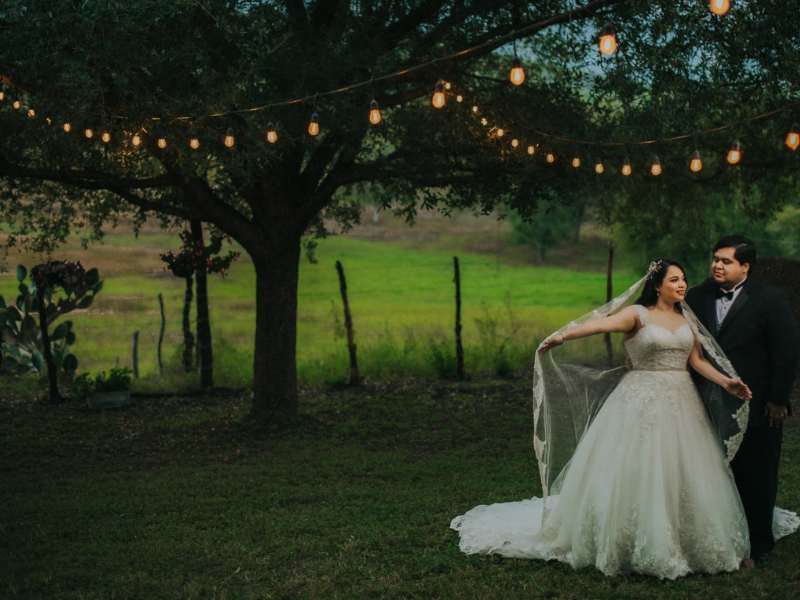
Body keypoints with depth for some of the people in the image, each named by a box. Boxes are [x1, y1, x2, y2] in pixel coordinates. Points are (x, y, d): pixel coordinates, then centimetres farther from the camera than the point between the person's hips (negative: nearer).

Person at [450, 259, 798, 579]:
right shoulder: (637, 314, -7)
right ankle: (633, 547, 10)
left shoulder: (686, 318, 11)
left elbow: (698, 360, 11)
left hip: (680, 404, 5)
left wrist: (726, 382, -6)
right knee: (635, 472, -2)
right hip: (641, 402, -5)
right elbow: (601, 323, -24)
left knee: (681, 475, 7)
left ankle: (687, 542, 20)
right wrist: (563, 335, -40)